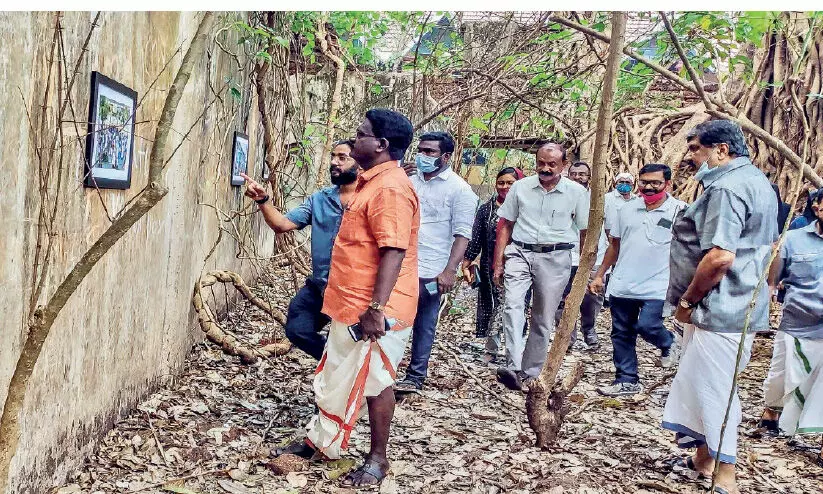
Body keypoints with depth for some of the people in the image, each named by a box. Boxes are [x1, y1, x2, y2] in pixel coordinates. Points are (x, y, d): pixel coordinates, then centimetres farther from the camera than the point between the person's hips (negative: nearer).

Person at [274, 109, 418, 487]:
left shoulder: (391, 188, -20)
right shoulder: (372, 181, 13)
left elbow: (394, 252, -26)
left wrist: (376, 308, -29)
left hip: (374, 310, -10)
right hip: (351, 304, 10)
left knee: (373, 382, 3)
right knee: (336, 376, 20)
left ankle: (377, 459, 19)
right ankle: (320, 442, 35)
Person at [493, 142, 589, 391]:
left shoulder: (577, 192, 1)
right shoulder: (520, 187, 5)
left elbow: (586, 234, 6)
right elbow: (505, 225, 9)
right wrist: (498, 263, 4)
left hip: (555, 258, 0)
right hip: (520, 252, 1)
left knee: (543, 320, 6)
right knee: (513, 303, -22)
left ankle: (530, 373, 19)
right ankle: (513, 367, -28)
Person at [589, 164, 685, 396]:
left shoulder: (679, 211, -5)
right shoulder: (627, 209, 8)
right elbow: (614, 246, 14)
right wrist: (599, 275, 13)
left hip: (657, 288, -4)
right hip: (621, 286, 5)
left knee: (647, 327, -16)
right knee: (622, 334, 8)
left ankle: (668, 344, 20)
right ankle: (627, 380, 23)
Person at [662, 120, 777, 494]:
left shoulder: (726, 187, -19)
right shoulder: (757, 181, 15)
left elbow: (720, 256, -28)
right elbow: (768, 248, 23)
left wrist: (687, 300, -16)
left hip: (718, 310, -11)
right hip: (742, 306, 11)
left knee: (713, 391, -1)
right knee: (702, 386, 19)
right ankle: (703, 460, 32)